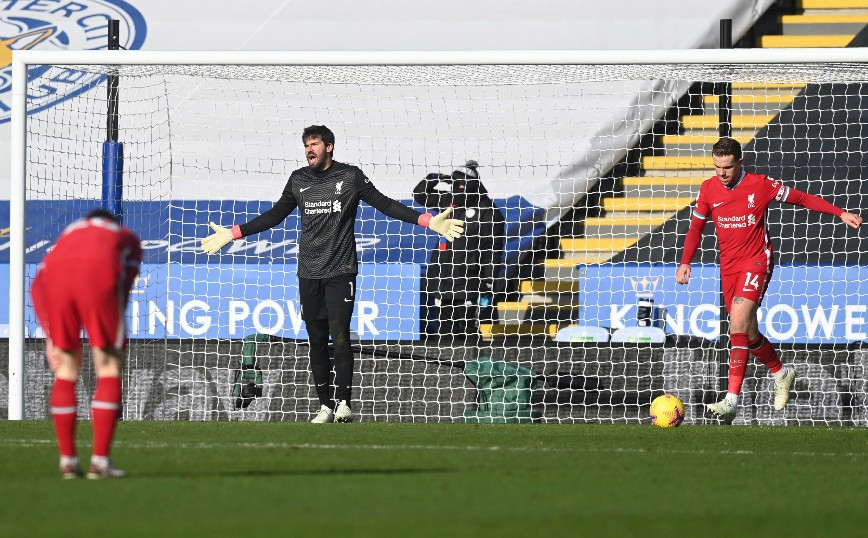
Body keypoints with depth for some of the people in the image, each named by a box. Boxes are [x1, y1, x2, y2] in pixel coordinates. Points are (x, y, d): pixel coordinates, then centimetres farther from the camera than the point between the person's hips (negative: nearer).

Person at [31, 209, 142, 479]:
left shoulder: (69, 233, 39)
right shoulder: (128, 238, 35)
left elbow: (38, 287, 24)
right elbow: (125, 287, 18)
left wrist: (50, 337, 18)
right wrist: (113, 340, 17)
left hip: (54, 274, 3)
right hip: (100, 274, -3)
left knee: (66, 369, 16)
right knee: (109, 369, 9)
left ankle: (67, 460, 17)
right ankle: (100, 461, 3)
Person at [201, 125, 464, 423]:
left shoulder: (351, 176, 0)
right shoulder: (298, 180, 10)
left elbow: (385, 204, 0)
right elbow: (274, 216, 19)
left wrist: (428, 221, -9)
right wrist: (233, 233, 17)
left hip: (340, 272, -4)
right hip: (309, 275, 4)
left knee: (339, 336, -14)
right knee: (317, 340, 4)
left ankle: (343, 402, -11)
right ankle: (325, 405, 9)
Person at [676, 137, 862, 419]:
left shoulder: (761, 185, -9)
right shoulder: (708, 189, 1)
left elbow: (802, 198, 2)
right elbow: (696, 228, 13)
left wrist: (841, 213, -1)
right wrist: (685, 263, 2)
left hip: (757, 261, -5)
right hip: (728, 266, 5)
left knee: (738, 324, -22)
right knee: (747, 333, 10)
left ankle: (731, 399, -27)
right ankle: (781, 372, 39)